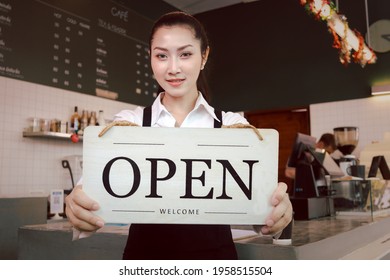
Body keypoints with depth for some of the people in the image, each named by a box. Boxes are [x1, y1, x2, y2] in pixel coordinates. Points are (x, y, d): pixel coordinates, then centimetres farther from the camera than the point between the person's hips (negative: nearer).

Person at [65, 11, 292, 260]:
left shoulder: (232, 125, -5)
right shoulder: (129, 123, -5)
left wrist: (277, 210, -37)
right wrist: (79, 207, -40)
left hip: (216, 254, 0)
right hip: (144, 254, 1)